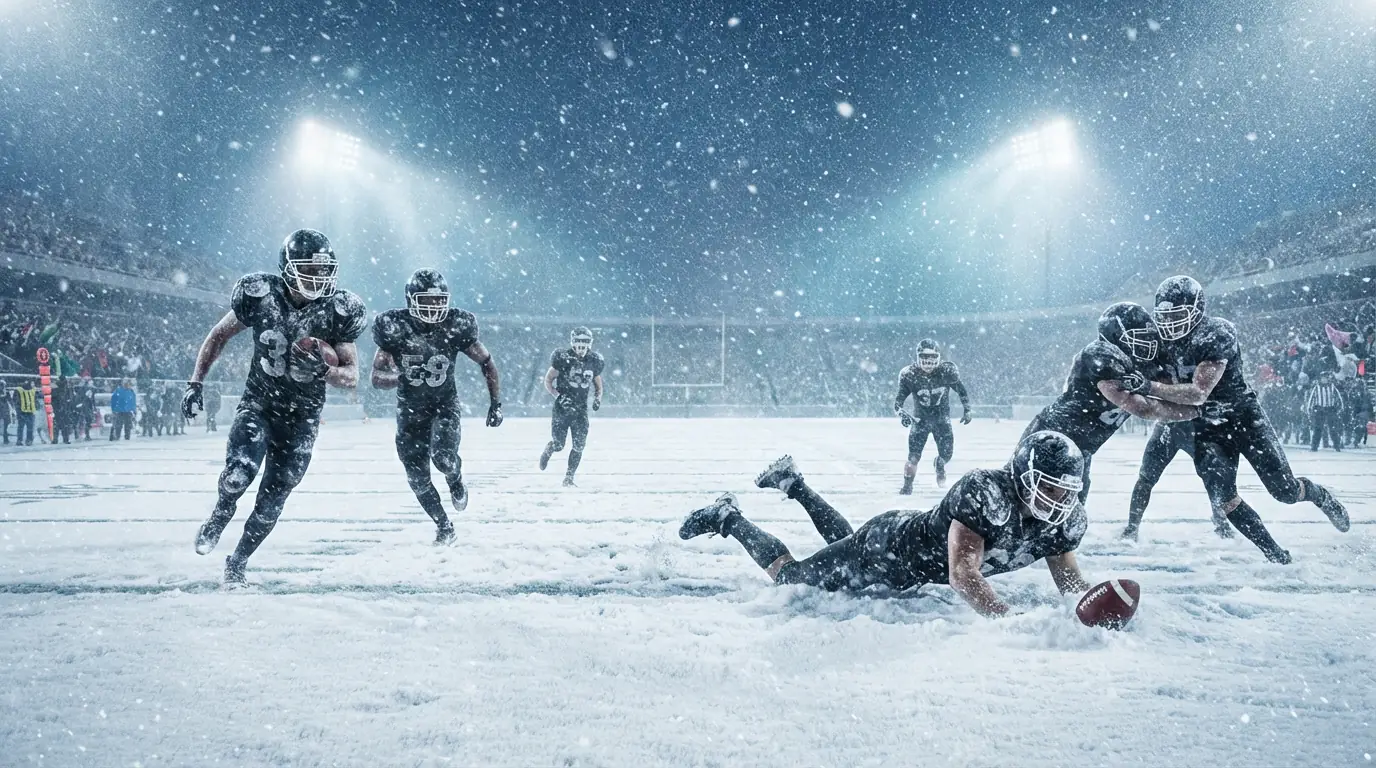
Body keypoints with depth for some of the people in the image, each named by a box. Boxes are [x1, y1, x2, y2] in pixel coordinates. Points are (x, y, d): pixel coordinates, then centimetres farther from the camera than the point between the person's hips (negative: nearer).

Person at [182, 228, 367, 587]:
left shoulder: (337, 311, -14)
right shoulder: (259, 296, -13)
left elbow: (352, 376, -11)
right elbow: (218, 336, 4)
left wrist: (323, 370, -32)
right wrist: (195, 383, -1)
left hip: (302, 416, 0)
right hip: (258, 401, 0)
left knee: (272, 500, 1)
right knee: (240, 470, -24)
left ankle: (238, 561, 25)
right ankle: (221, 513, 11)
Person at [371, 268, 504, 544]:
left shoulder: (456, 326, -16)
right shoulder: (394, 328, -16)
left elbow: (487, 363, -2)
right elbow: (377, 379, -13)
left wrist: (496, 403, -5)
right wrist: (400, 378, -34)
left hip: (445, 404, -1)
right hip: (410, 409, 1)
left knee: (443, 457, -25)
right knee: (417, 478, -1)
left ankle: (456, 481, 11)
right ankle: (443, 526, 20)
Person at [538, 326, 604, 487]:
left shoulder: (594, 362, 2)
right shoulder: (563, 359, -10)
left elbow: (598, 386, 15)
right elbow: (547, 381, -4)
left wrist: (597, 398, -5)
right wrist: (559, 396, -18)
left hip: (581, 409, 3)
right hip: (562, 407, -3)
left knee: (579, 446, -6)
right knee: (558, 445, -1)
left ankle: (569, 477, 8)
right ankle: (547, 452, 35)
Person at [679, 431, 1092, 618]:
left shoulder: (1066, 520, -17)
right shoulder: (983, 491, -41)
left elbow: (1072, 583, -8)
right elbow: (962, 576, -48)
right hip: (886, 547, -7)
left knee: (844, 541, 36)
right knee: (790, 577, 9)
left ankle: (791, 481, 52)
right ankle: (727, 517, 28)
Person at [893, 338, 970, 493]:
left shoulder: (947, 372, -16)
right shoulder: (909, 375, -17)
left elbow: (962, 391, 1)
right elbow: (898, 400, -14)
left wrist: (966, 410, -1)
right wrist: (901, 413, -33)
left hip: (942, 418, 1)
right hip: (920, 419, -1)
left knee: (947, 454, -5)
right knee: (913, 456, -13)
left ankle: (939, 464, 33)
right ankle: (907, 486, 7)